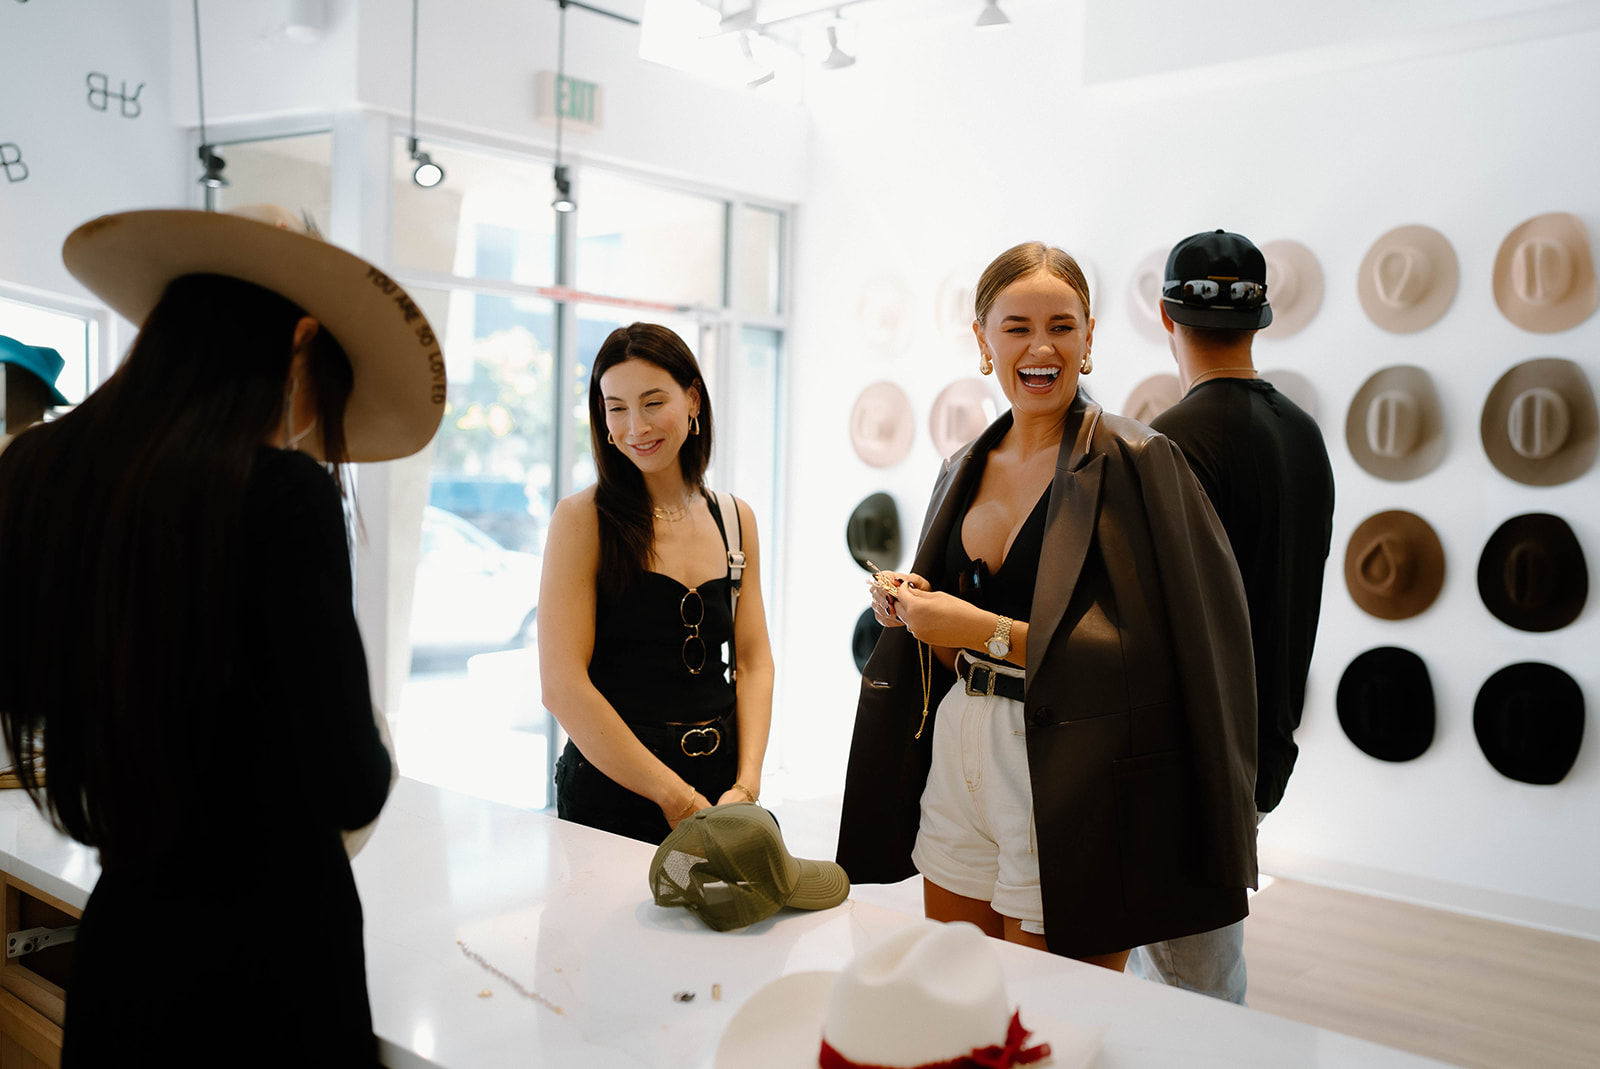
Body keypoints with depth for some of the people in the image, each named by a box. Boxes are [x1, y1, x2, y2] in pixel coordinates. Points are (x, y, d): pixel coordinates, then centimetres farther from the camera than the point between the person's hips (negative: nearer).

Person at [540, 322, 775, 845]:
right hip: (611, 792, -4)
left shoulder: (736, 520, 5)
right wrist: (677, 798, -16)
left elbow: (754, 662, 5)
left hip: (722, 787, 4)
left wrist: (745, 786, -9)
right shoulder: (582, 518, -9)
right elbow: (563, 686, -15)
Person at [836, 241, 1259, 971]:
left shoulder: (1132, 462, -9)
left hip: (1062, 779, -6)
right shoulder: (966, 470, 10)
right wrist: (913, 607, -2)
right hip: (956, 760, 6)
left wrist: (985, 631, -19)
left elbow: (1147, 652, -16)